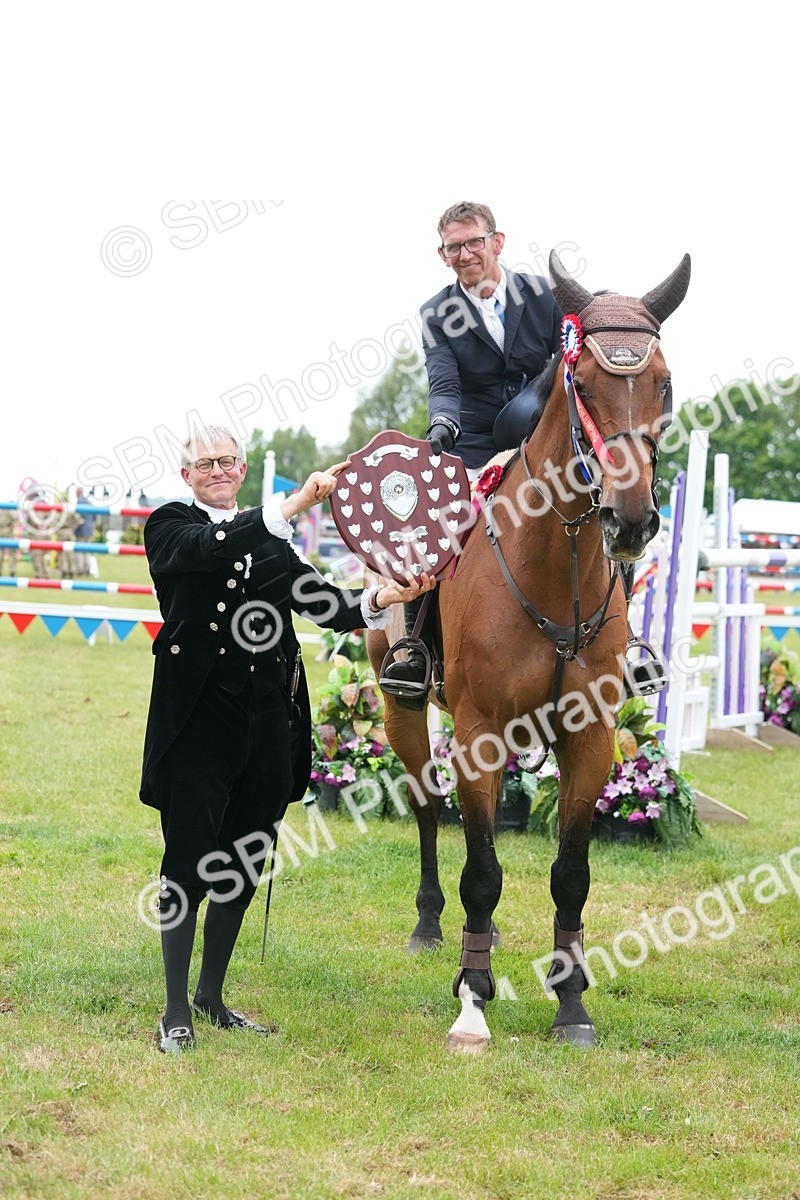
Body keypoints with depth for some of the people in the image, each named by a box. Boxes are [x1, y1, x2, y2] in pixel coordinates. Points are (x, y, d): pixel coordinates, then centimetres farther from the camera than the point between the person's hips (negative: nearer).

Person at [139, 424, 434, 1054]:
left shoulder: (270, 540, 17)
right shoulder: (171, 527, 2)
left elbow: (321, 602, 4)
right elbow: (213, 547, -22)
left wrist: (380, 599, -16)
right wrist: (294, 505, -33)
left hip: (266, 723, 5)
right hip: (199, 720, -5)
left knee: (243, 869, 12)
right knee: (190, 865, -4)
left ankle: (213, 995, 26)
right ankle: (176, 1012, 5)